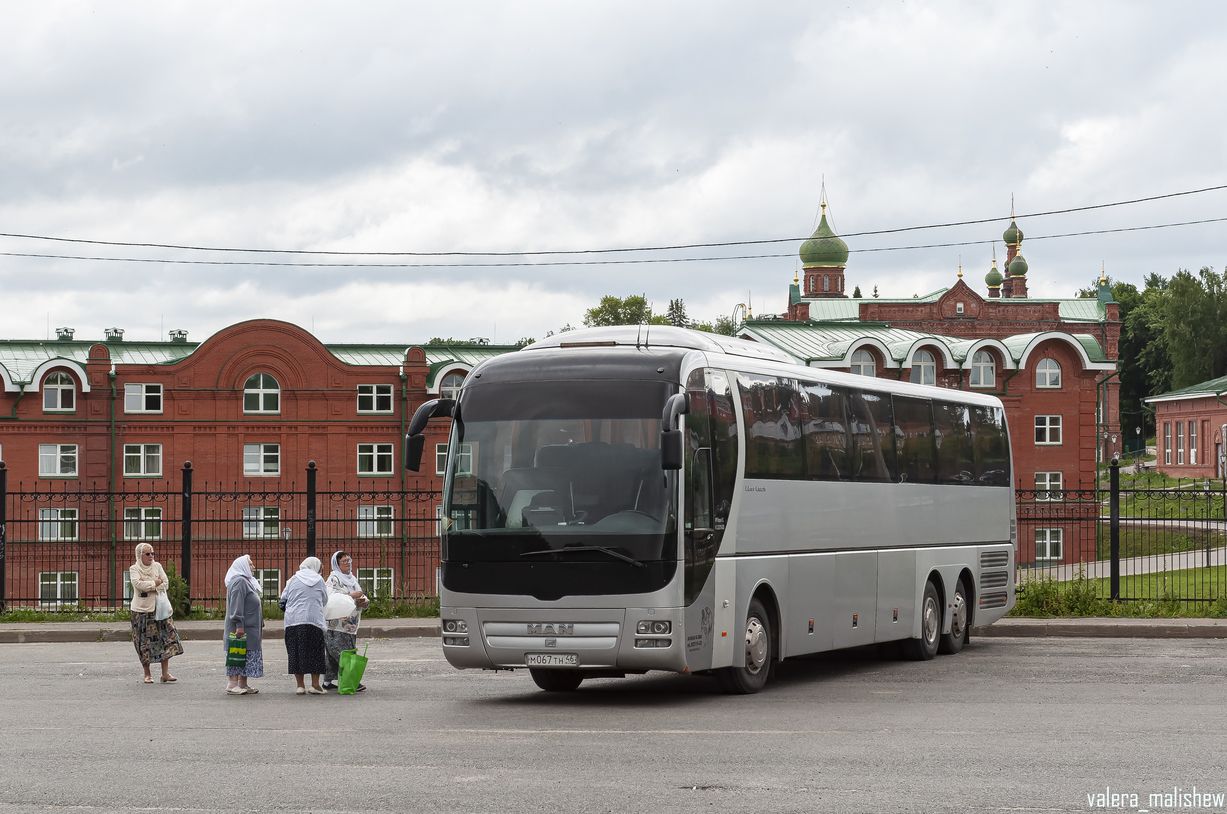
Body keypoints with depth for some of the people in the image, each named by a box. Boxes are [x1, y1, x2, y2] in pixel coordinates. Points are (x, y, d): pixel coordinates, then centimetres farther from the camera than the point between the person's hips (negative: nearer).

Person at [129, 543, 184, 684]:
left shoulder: (157, 566, 9)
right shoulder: (134, 569, 0)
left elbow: (165, 584, 0)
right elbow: (138, 584, -18)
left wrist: (147, 585, -10)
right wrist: (156, 582, -10)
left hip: (158, 608, 3)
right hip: (141, 610, -3)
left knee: (165, 638, -6)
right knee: (144, 642, 0)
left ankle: (165, 673, -4)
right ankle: (147, 674, 10)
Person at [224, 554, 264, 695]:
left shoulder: (246, 581, 21)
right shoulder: (239, 582, -13)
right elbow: (236, 605, -20)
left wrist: (259, 624, 24)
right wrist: (239, 624, -25)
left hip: (250, 628, 10)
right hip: (241, 627, -10)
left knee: (246, 656, 10)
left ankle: (243, 684, 12)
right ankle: (232, 685, -9)